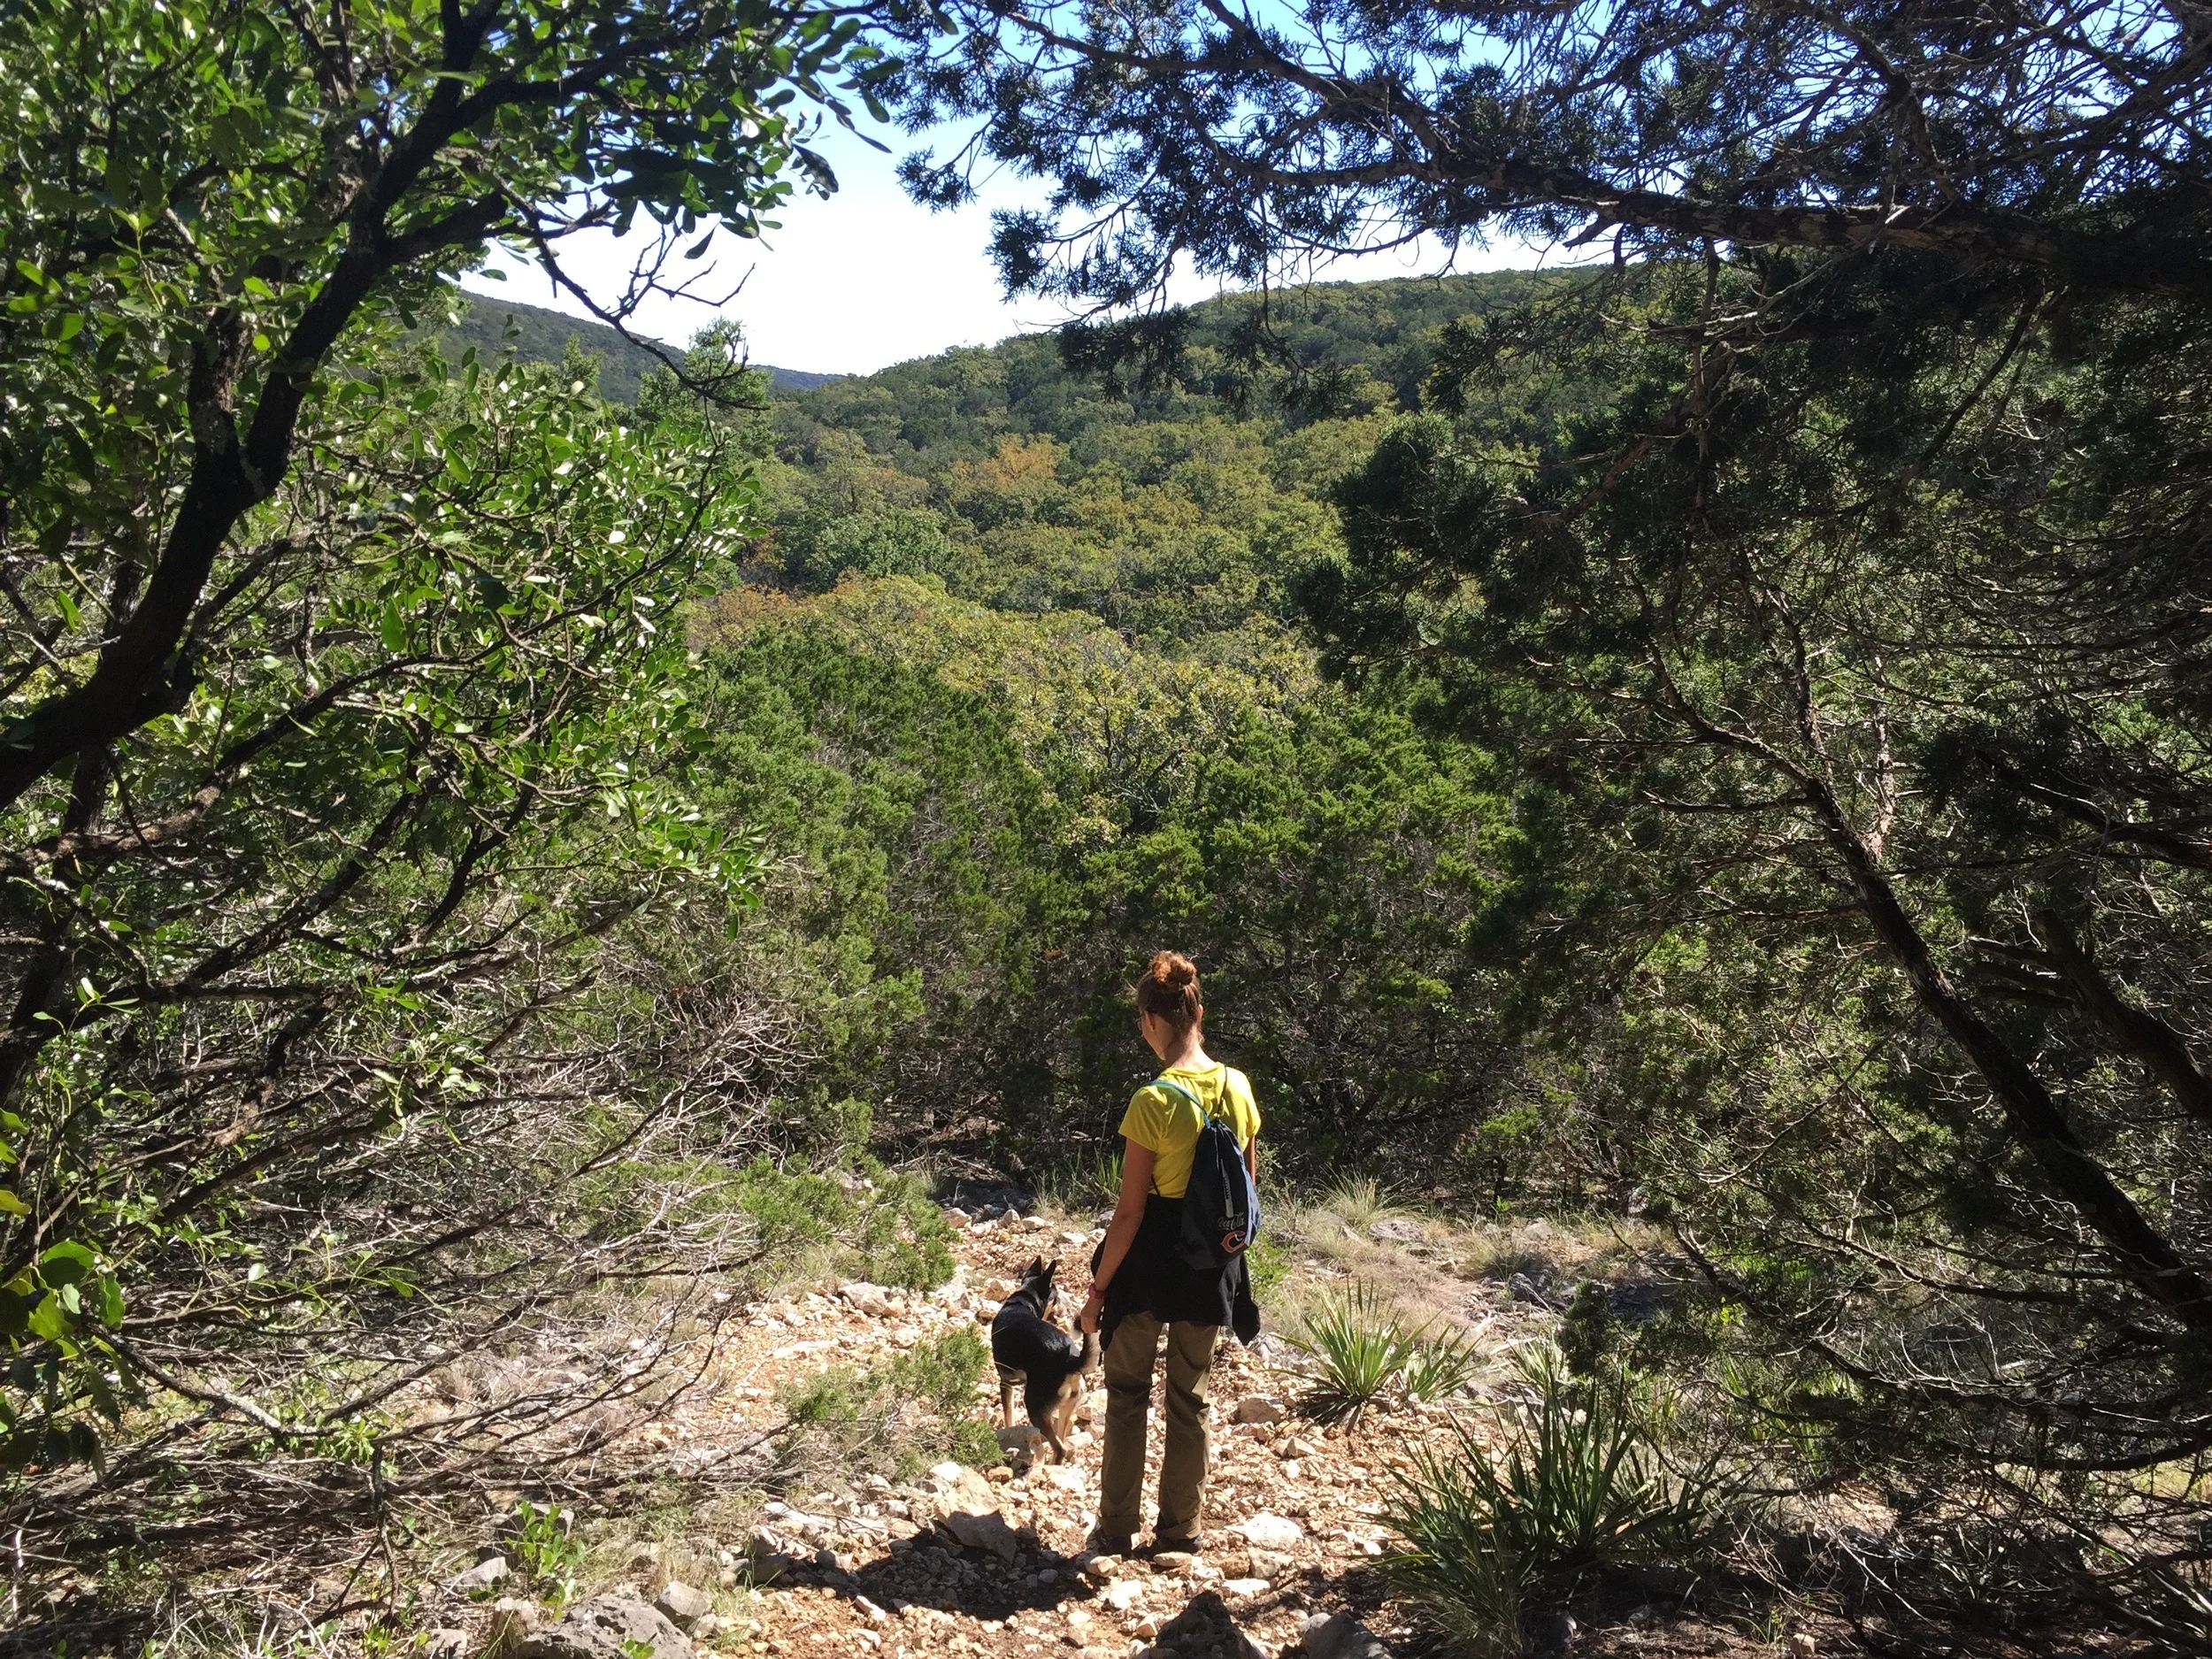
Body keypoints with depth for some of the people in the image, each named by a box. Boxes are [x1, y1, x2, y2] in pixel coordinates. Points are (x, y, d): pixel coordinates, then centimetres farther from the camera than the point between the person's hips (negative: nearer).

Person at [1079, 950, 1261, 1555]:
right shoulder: (1238, 1087, -4)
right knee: (1190, 1396, 18)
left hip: (1152, 1258, -5)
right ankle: (1182, 1526, 28)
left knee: (1127, 1391, 13)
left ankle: (1116, 1529, 21)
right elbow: (1248, 1184, 6)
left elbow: (1130, 1211, -17)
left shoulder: (1153, 1102, -21)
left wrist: (1098, 1288, -8)